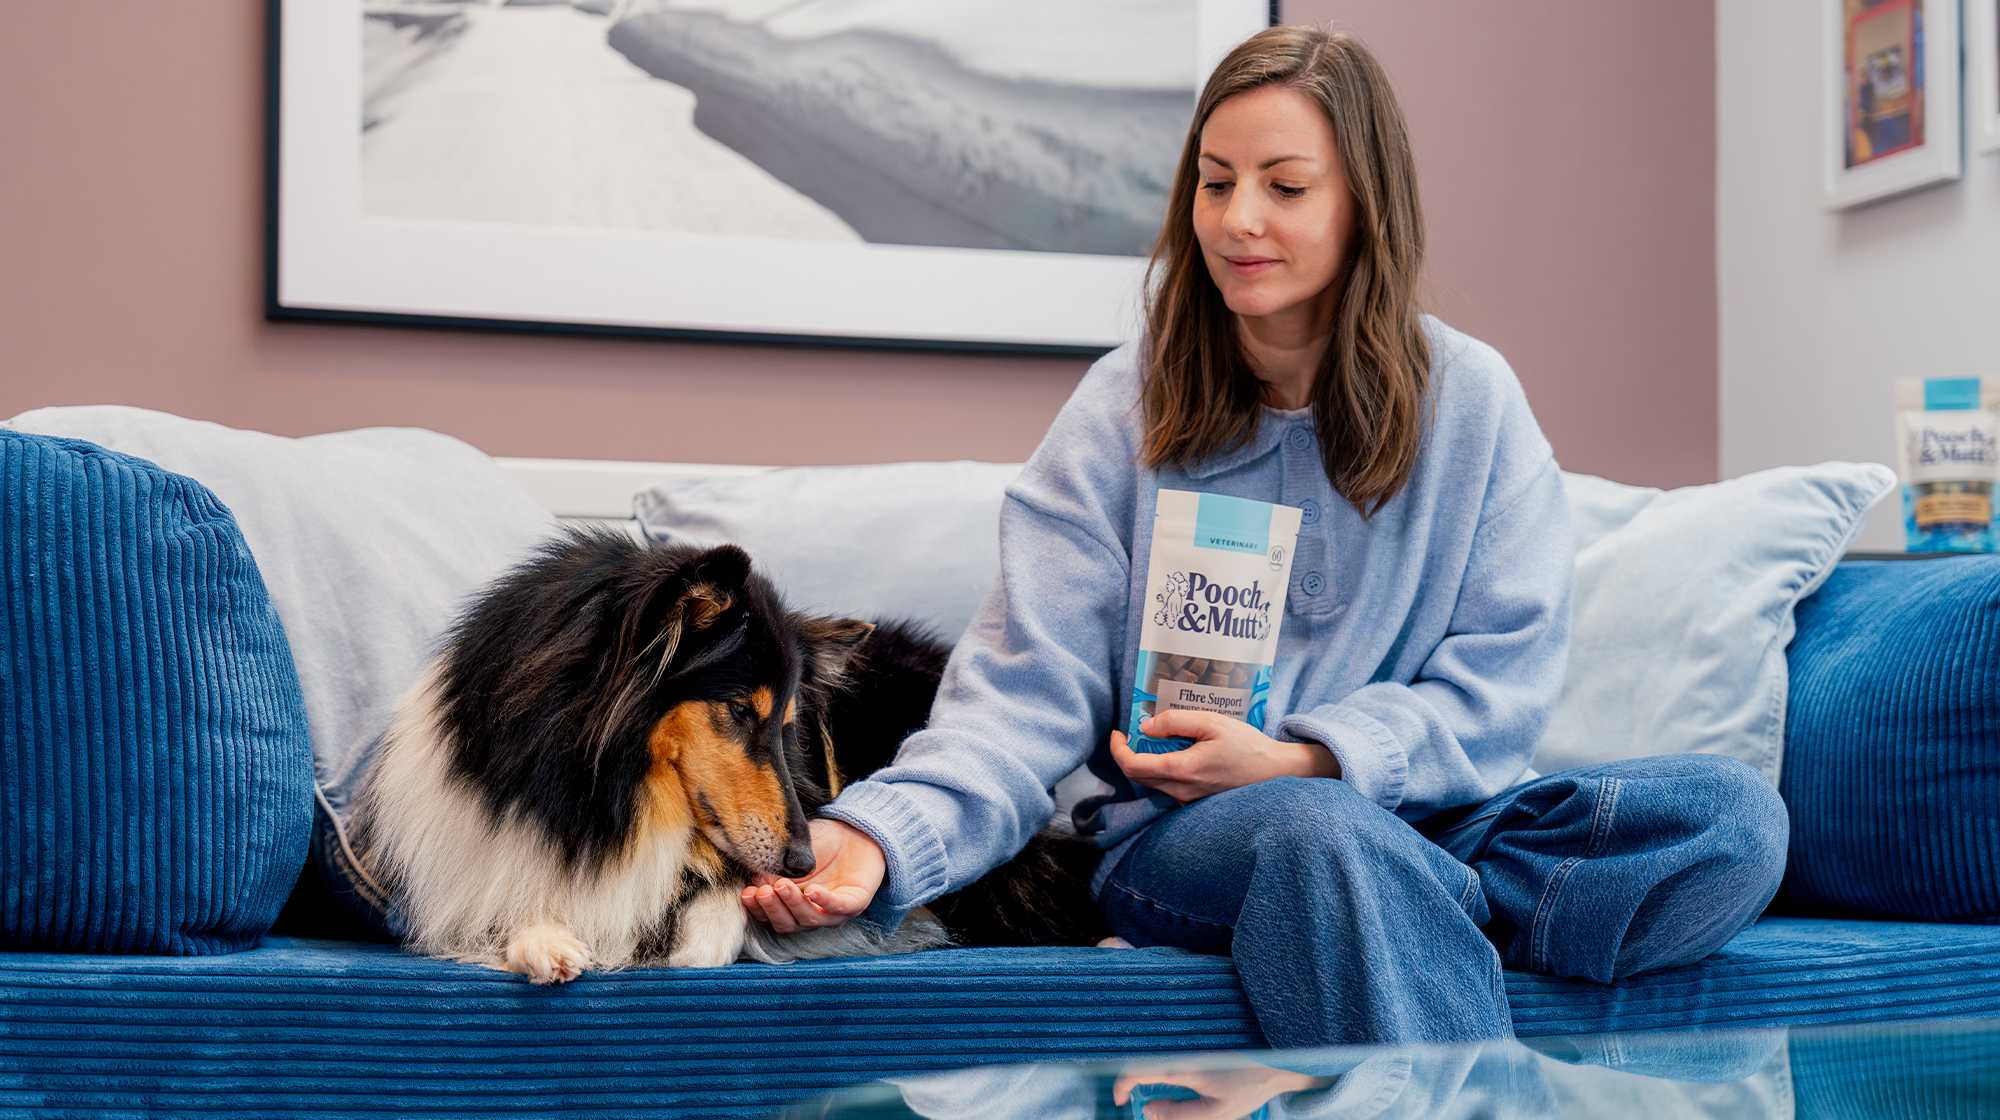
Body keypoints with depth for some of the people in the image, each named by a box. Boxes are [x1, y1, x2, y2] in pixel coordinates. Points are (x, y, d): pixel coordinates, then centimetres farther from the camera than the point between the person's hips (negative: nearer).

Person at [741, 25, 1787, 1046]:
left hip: (1423, 816, 3)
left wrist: (1301, 759, -15)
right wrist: (884, 835, -25)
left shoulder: (1470, 399, 6)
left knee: (1737, 814, -25)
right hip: (1175, 838, -3)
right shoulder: (1124, 408, 3)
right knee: (1328, 836, -40)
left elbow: (1502, 678, 2)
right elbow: (1026, 689, -5)